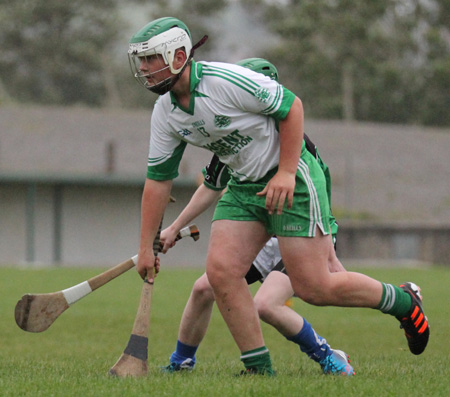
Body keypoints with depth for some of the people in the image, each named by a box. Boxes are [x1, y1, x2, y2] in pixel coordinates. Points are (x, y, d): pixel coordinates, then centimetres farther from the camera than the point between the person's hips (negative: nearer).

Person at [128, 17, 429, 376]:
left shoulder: (226, 81, -24)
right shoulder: (164, 114, -1)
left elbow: (291, 106, -16)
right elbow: (158, 179, 6)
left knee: (314, 287, -10)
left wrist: (286, 173, -19)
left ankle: (403, 301, 13)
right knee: (220, 271, -11)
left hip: (290, 180, -7)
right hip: (243, 186, 7)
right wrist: (146, 246, 5)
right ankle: (260, 370, -2)